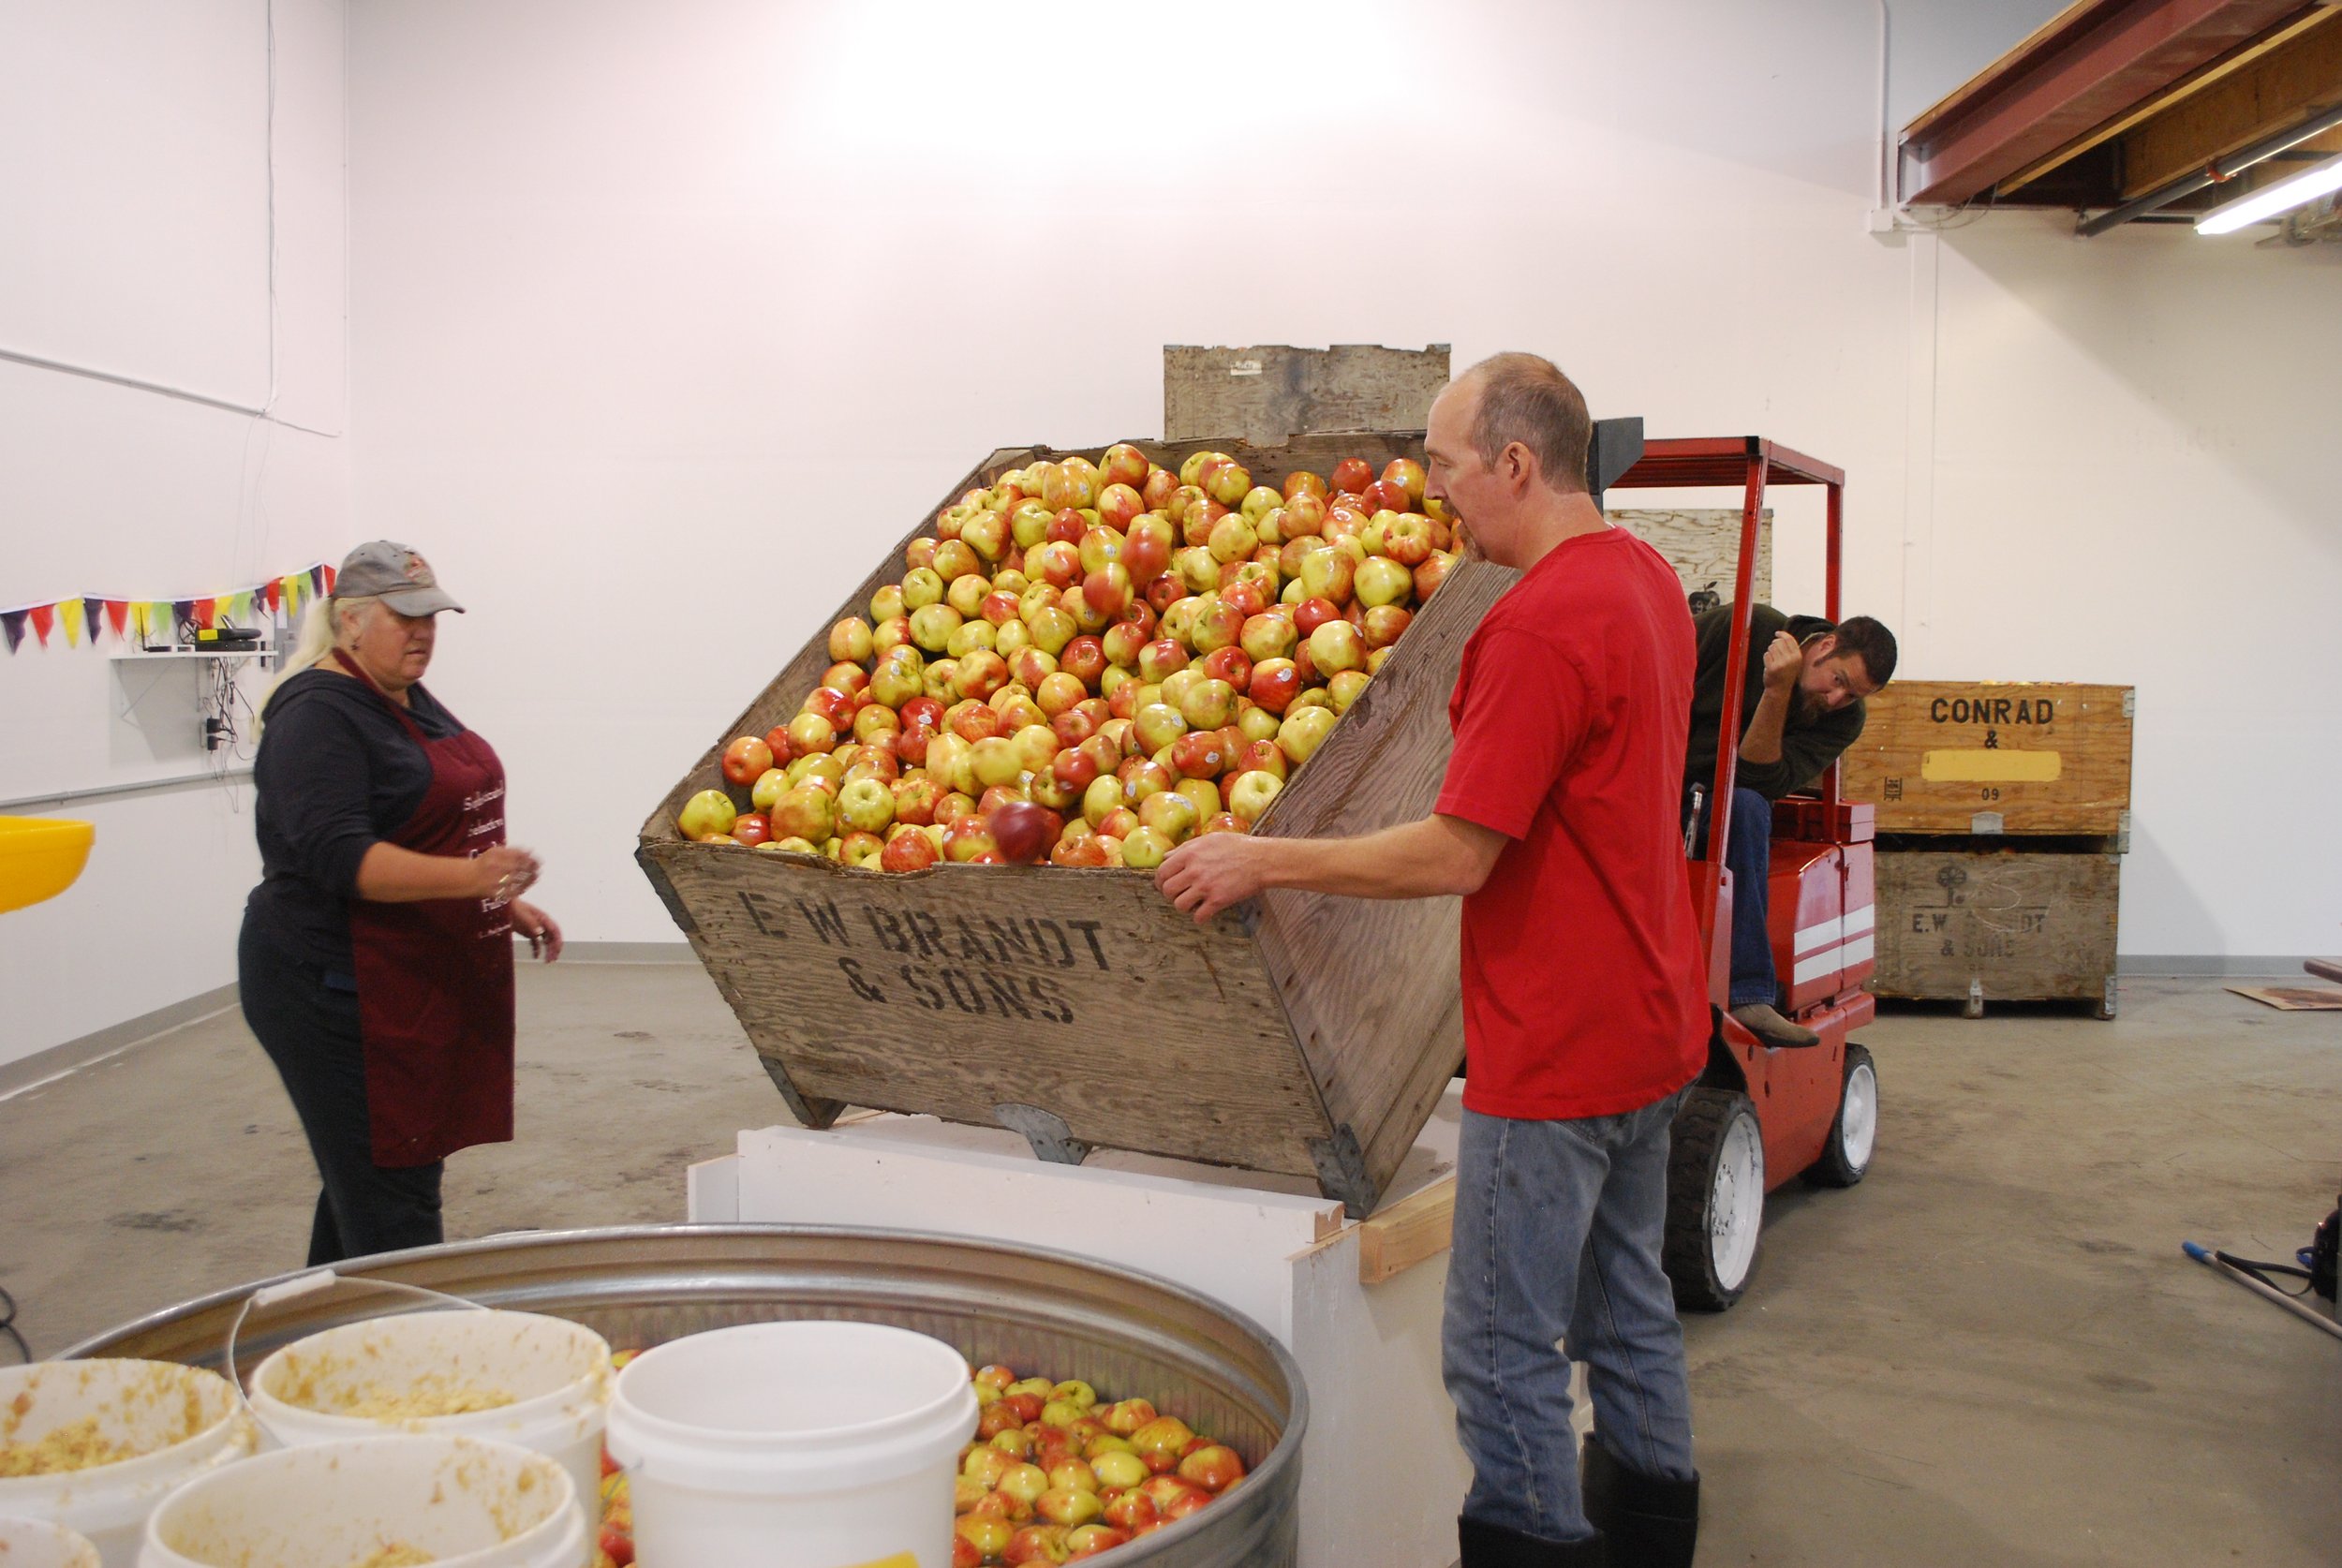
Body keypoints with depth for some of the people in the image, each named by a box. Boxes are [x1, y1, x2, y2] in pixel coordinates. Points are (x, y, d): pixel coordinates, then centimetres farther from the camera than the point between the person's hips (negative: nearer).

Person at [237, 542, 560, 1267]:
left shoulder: (414, 703, 15)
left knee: (362, 1182, 17)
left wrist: (508, 906, 20)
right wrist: (469, 877, -33)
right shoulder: (319, 713, -14)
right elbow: (336, 855, -24)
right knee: (392, 1204, -7)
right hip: (337, 989, -9)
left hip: (424, 986, 9)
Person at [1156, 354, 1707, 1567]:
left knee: (1502, 1351, 1)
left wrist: (1263, 860, -17)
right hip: (1646, 1024, 10)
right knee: (1627, 1309, 21)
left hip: (1553, 1054, -10)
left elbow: (1457, 855, -24)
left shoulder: (1541, 622, -23)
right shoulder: (1645, 576, 8)